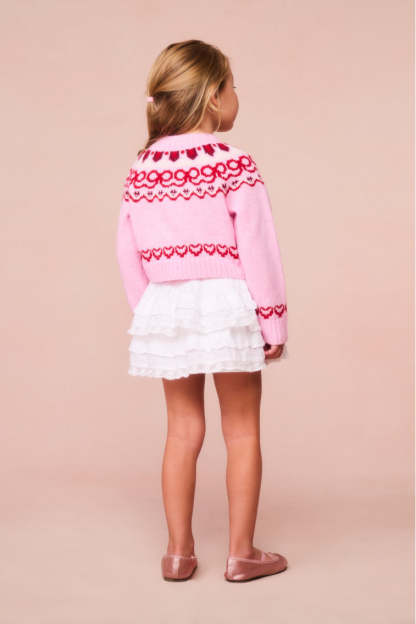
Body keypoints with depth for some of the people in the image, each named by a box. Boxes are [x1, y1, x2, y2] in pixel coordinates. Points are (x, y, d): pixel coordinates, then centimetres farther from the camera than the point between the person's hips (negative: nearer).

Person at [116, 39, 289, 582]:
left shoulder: (140, 169, 4)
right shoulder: (235, 165, -11)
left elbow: (128, 253, 7)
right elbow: (258, 247, -13)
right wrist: (274, 322, -5)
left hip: (164, 308, 5)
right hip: (225, 304, -5)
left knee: (183, 429, 14)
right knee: (242, 431, 8)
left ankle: (179, 552, 19)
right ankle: (241, 552, 15)